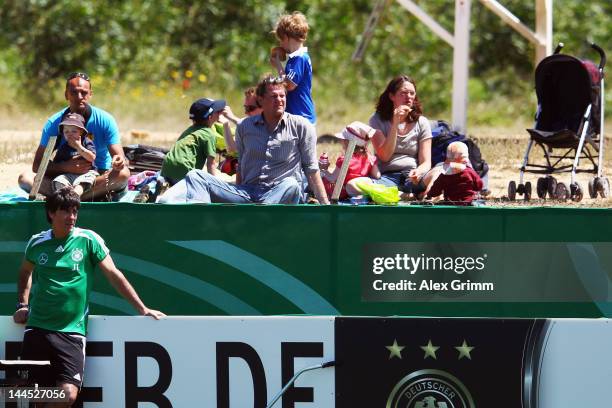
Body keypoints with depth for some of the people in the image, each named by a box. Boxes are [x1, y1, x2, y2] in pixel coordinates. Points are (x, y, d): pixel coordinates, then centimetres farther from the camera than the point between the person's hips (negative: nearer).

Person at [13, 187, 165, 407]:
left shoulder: (88, 240, 0)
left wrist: (142, 309, -1)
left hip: (71, 331, -2)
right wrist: (22, 304, 18)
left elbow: (114, 275, 2)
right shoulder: (37, 243, 7)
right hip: (36, 329, 2)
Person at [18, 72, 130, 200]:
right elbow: (37, 165, -8)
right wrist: (66, 167, -27)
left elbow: (121, 159, -12)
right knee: (25, 178, -22)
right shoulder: (54, 123, -4)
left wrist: (119, 162, -39)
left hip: (99, 178, -1)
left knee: (123, 173, -34)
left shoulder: (105, 120, -6)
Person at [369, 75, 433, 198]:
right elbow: (384, 156, -2)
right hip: (387, 177, 0)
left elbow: (426, 162, 7)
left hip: (412, 178, 0)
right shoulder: (377, 120, 10)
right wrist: (395, 124, -7)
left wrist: (418, 172, -18)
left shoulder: (421, 122, 14)